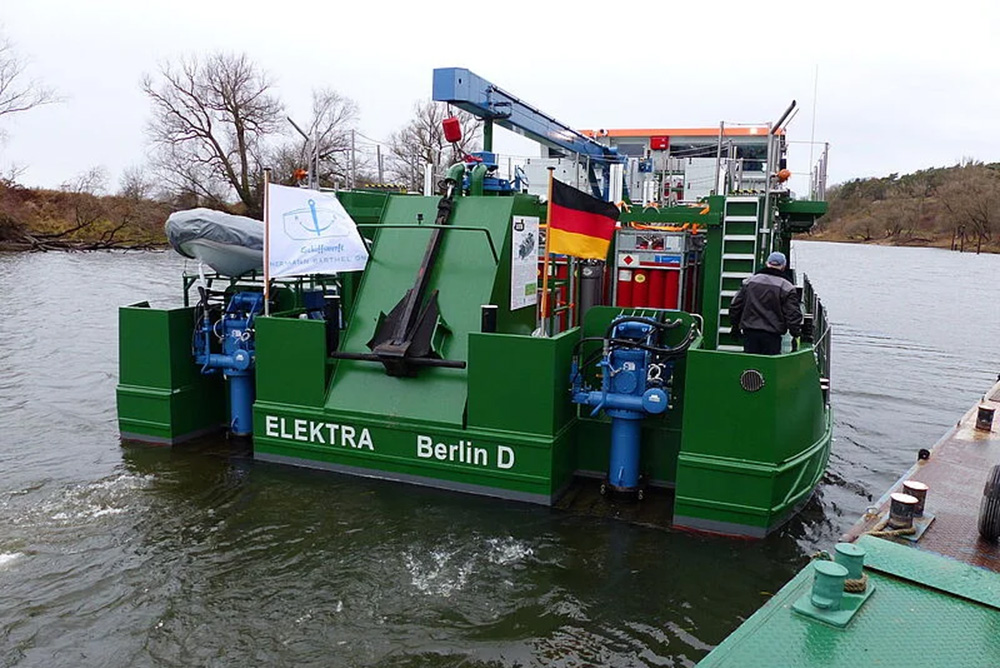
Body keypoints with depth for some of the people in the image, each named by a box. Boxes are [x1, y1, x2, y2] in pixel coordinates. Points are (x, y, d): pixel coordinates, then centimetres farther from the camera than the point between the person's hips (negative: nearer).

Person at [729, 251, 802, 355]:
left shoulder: (749, 281, 8)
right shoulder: (787, 288, -3)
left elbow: (735, 306, 12)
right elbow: (793, 315, -7)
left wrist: (735, 325, 22)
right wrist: (795, 335, 1)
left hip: (749, 332, 3)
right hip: (772, 335, -3)